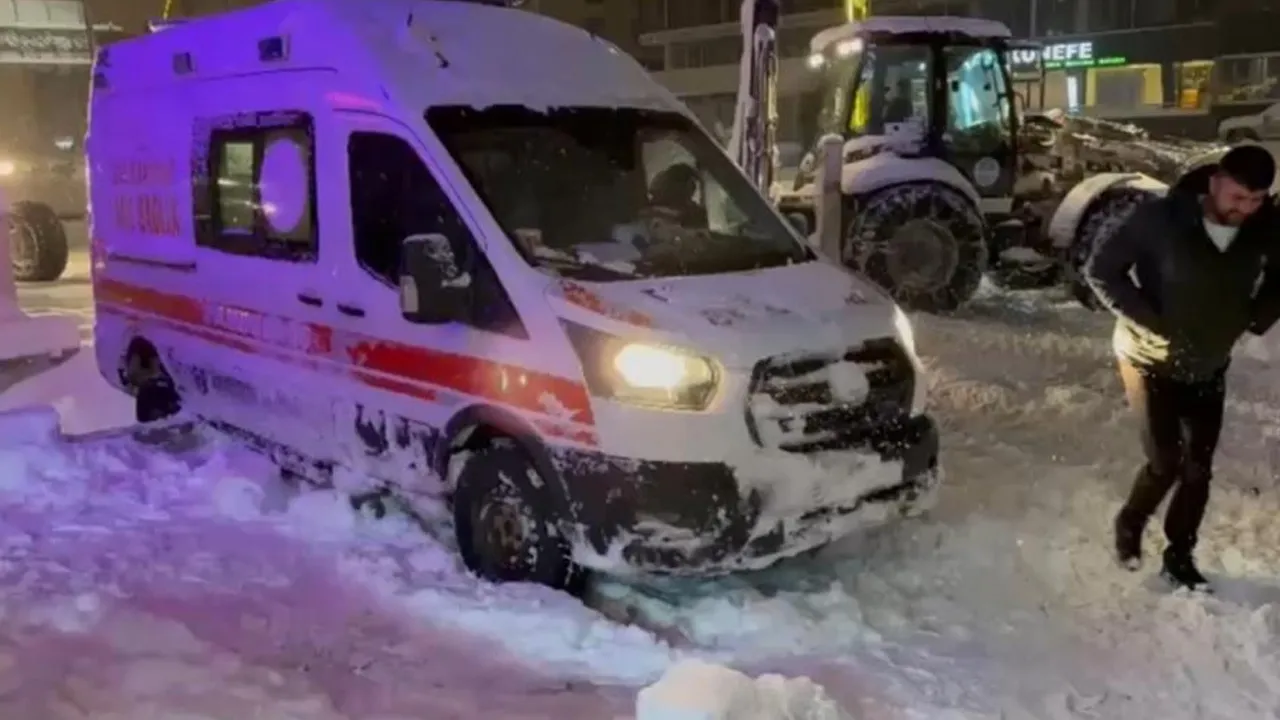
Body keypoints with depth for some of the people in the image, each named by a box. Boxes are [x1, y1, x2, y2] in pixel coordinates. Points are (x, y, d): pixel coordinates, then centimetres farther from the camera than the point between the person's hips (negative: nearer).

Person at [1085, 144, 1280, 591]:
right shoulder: (1160, 219, -22)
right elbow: (1100, 271, -17)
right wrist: (1150, 321, -21)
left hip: (1210, 367, 4)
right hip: (1151, 361, -4)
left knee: (1199, 468, 6)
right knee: (1166, 462, -7)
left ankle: (1179, 556, 25)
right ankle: (1129, 526, 23)